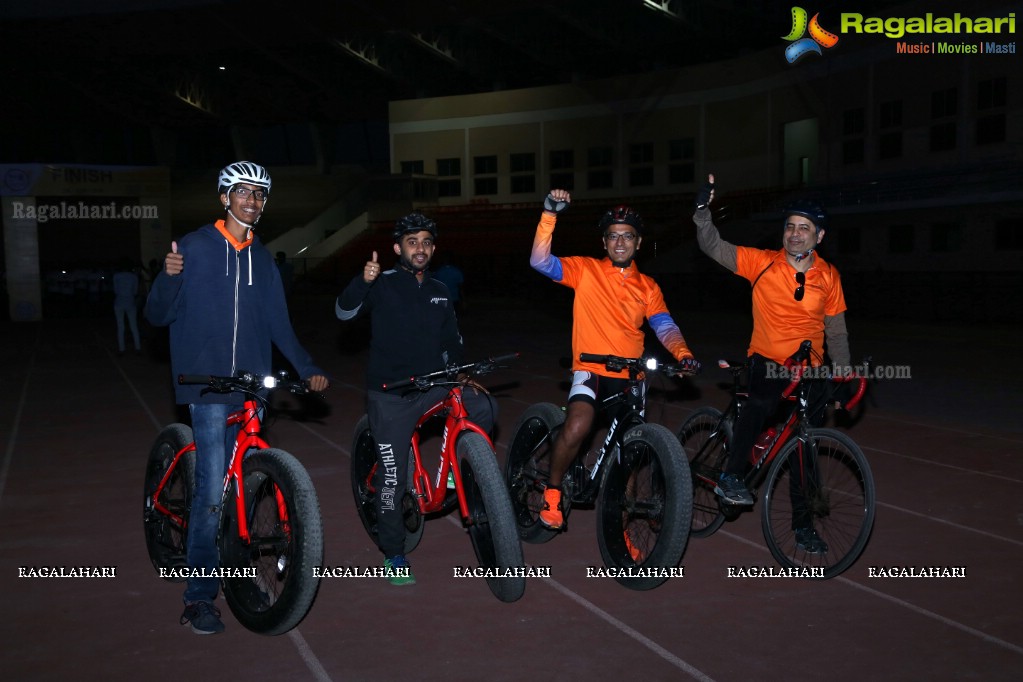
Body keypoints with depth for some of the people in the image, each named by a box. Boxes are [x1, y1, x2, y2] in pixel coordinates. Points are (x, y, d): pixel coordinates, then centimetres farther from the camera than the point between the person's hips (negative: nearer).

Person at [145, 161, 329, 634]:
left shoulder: (262, 259, 13)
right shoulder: (195, 247, -2)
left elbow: (278, 324, 16)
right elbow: (158, 315, -3)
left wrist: (307, 368, 6)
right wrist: (169, 276, -22)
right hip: (208, 384, -5)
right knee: (214, 490, -11)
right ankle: (199, 598, -1)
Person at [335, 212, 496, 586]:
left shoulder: (439, 292, 11)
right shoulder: (383, 285, -5)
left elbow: (451, 342, 20)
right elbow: (344, 312, -21)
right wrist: (363, 280, -37)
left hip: (433, 387, 5)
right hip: (390, 394, -5)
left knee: (486, 408, -15)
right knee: (392, 476, -2)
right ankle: (393, 555, 15)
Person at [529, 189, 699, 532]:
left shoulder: (647, 287, 10)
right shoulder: (586, 270, 0)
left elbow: (664, 326, -2)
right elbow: (540, 261, -13)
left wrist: (682, 353, -23)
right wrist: (550, 213, -23)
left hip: (629, 376, 4)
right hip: (590, 369, -4)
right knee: (577, 428, -29)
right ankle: (552, 491, -5)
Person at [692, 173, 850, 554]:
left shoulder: (828, 277, 2)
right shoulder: (763, 263, -5)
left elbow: (836, 332, 10)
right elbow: (714, 247, -13)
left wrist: (845, 376, 9)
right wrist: (703, 210, -28)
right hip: (767, 360, -3)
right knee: (762, 402, -35)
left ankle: (802, 525, 22)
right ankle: (731, 477, -18)